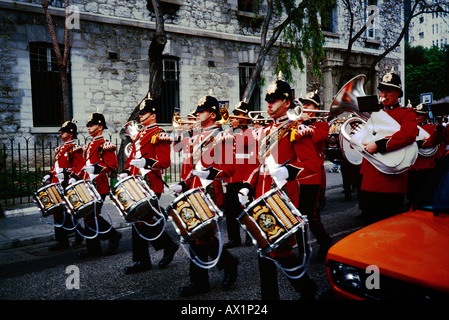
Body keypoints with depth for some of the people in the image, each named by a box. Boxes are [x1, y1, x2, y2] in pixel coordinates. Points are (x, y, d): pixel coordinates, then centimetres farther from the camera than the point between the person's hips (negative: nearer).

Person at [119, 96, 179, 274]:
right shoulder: (140, 135, 19)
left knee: (143, 221, -6)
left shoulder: (160, 135, -7)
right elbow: (132, 157, 25)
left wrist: (145, 162, -26)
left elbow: (165, 162, -14)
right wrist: (126, 171, 9)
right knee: (138, 220, 9)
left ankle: (169, 245, 16)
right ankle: (141, 261, 17)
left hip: (150, 185, -8)